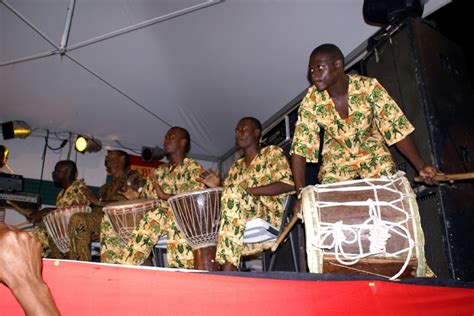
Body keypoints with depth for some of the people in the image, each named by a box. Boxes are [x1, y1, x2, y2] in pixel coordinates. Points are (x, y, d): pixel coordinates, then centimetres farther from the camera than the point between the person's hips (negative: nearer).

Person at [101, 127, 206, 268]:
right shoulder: (159, 171, 22)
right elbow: (147, 196, 21)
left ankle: (125, 264, -32)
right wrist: (136, 196, -2)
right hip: (152, 214, 7)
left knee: (155, 216, -39)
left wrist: (165, 196, -21)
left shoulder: (193, 168, 3)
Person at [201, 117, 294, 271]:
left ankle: (227, 270, -36)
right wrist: (218, 187, -5)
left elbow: (288, 184, -9)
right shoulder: (235, 168, 24)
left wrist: (249, 190, -15)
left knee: (234, 191, -31)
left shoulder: (272, 152, 8)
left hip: (271, 215, -5)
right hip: (243, 226, 5)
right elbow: (228, 200, 15)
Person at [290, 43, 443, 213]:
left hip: (373, 152, 0)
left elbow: (396, 127, -18)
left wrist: (421, 166, -26)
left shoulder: (368, 87, -24)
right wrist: (301, 194, -29)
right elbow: (299, 148, -21)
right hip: (337, 159, 1)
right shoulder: (311, 100, -22)